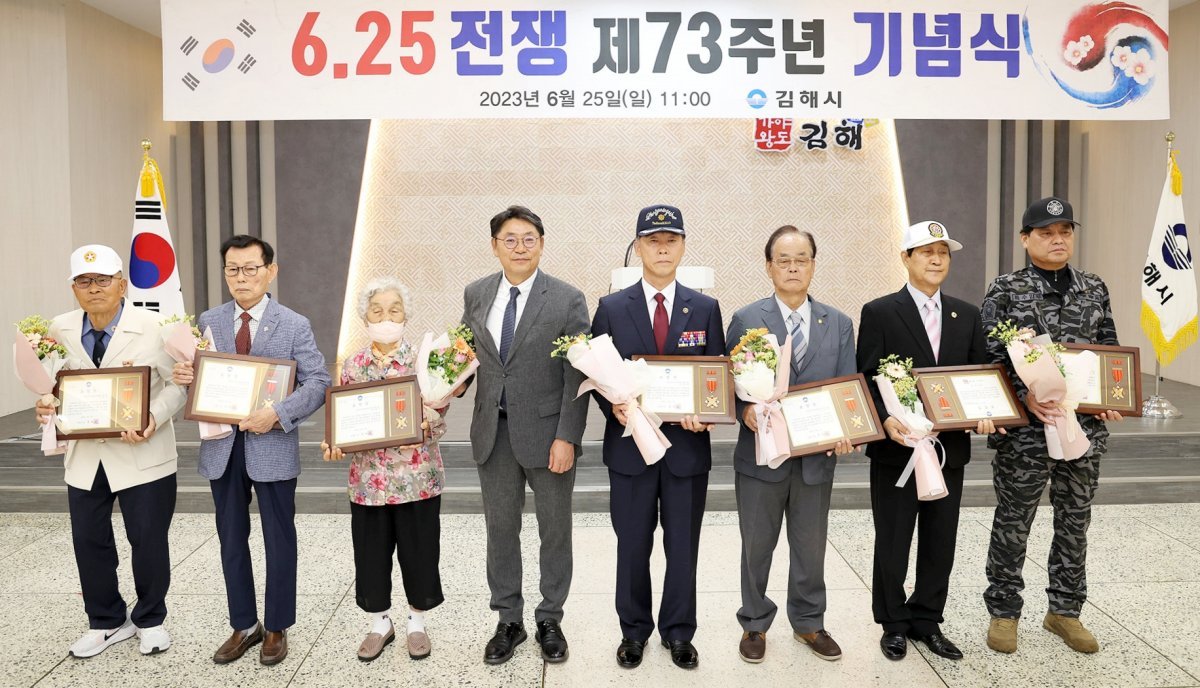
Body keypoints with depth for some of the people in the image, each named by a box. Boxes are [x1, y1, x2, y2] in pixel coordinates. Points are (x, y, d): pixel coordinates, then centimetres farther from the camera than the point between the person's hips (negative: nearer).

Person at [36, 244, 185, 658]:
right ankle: (106, 623, 33)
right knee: (89, 542, 12)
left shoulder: (154, 327, -11)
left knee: (148, 541, 6)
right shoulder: (60, 330, 1)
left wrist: (153, 420, -24)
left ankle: (149, 622, 29)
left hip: (141, 454, -4)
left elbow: (176, 384, -8)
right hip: (84, 456, 4)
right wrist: (46, 405, -8)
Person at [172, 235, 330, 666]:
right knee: (231, 539, 14)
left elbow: (318, 383, -11)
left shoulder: (294, 325, -5)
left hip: (273, 445, -4)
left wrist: (277, 413, -25)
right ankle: (244, 625, 30)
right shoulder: (208, 322, 7)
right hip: (222, 446, 4)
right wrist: (185, 376, -12)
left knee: (279, 540, 8)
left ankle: (277, 628, 25)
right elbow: (199, 378, 11)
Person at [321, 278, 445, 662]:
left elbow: (439, 419, -6)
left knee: (418, 551, 8)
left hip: (416, 478, -2)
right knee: (371, 553, 12)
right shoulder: (352, 365, 3)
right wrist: (334, 445, -11)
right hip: (369, 479, 3)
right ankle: (380, 623, 32)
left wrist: (422, 430, -27)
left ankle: (416, 623, 29)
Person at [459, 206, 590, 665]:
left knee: (555, 530, 10)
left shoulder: (568, 300, -8)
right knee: (500, 529, 13)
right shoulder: (475, 295, 4)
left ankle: (549, 621, 28)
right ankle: (509, 621, 29)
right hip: (493, 432, 3)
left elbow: (577, 376, -9)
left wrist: (567, 438, -15)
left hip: (547, 432, -3)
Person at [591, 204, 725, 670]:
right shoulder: (611, 308, 1)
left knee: (683, 547, 11)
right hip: (630, 442, 0)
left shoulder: (705, 308, 4)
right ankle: (634, 631, 29)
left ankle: (678, 633, 29)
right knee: (632, 545, 11)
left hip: (688, 444, 1)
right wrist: (614, 408, -16)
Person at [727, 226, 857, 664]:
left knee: (811, 547, 15)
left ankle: (808, 621, 34)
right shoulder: (745, 320, -2)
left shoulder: (839, 324, 6)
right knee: (757, 547, 11)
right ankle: (755, 624, 28)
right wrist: (746, 410, -22)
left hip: (817, 455, 2)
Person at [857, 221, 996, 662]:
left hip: (949, 447, 4)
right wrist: (886, 420, -22)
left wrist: (982, 413, -8)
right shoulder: (879, 312, -5)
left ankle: (928, 621, 28)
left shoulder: (966, 315, 9)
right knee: (892, 543, 7)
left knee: (940, 543, 13)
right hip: (897, 448, -4)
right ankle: (894, 625, 23)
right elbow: (866, 379, -8)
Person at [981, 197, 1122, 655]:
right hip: (1025, 428, -4)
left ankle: (1064, 610, 29)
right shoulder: (1005, 291, -4)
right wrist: (1026, 396, -19)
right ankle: (1003, 612, 20)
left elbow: (1110, 351, 14)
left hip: (1086, 426, 4)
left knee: (1075, 519, 13)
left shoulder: (1094, 289, 9)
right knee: (1013, 521, 6)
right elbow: (992, 356, -8)